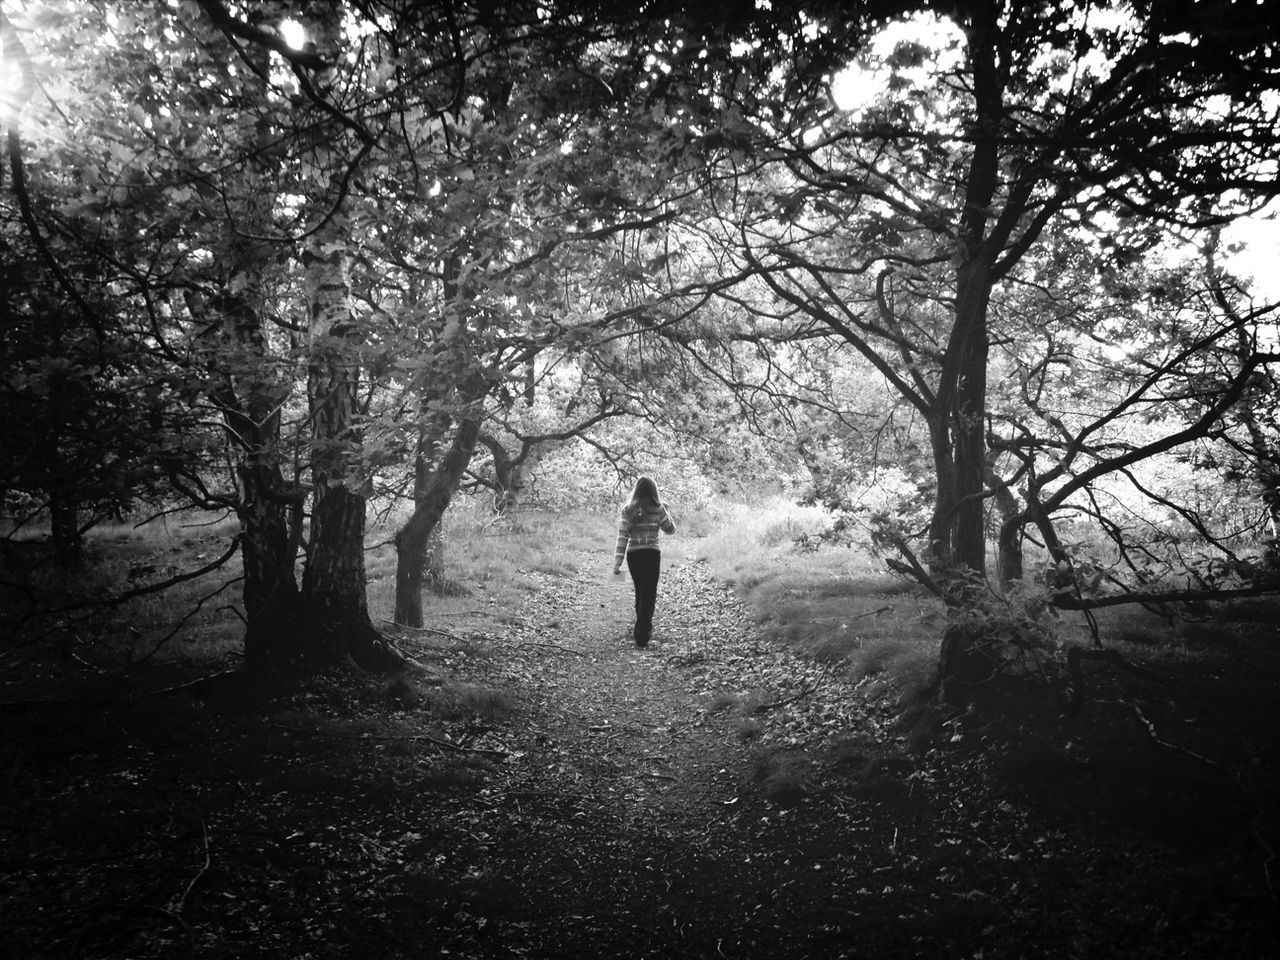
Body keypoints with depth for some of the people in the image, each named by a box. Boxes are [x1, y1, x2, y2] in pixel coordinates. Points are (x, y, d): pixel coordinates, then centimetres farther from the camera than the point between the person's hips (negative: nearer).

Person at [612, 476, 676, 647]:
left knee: (640, 592, 21)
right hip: (652, 555, -2)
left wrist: (617, 562, -7)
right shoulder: (658, 510, -6)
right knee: (648, 594, 2)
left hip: (633, 555, 2)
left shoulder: (627, 511, -4)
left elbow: (622, 538, -8)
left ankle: (644, 628, 34)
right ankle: (642, 636, -6)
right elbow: (671, 530, 8)